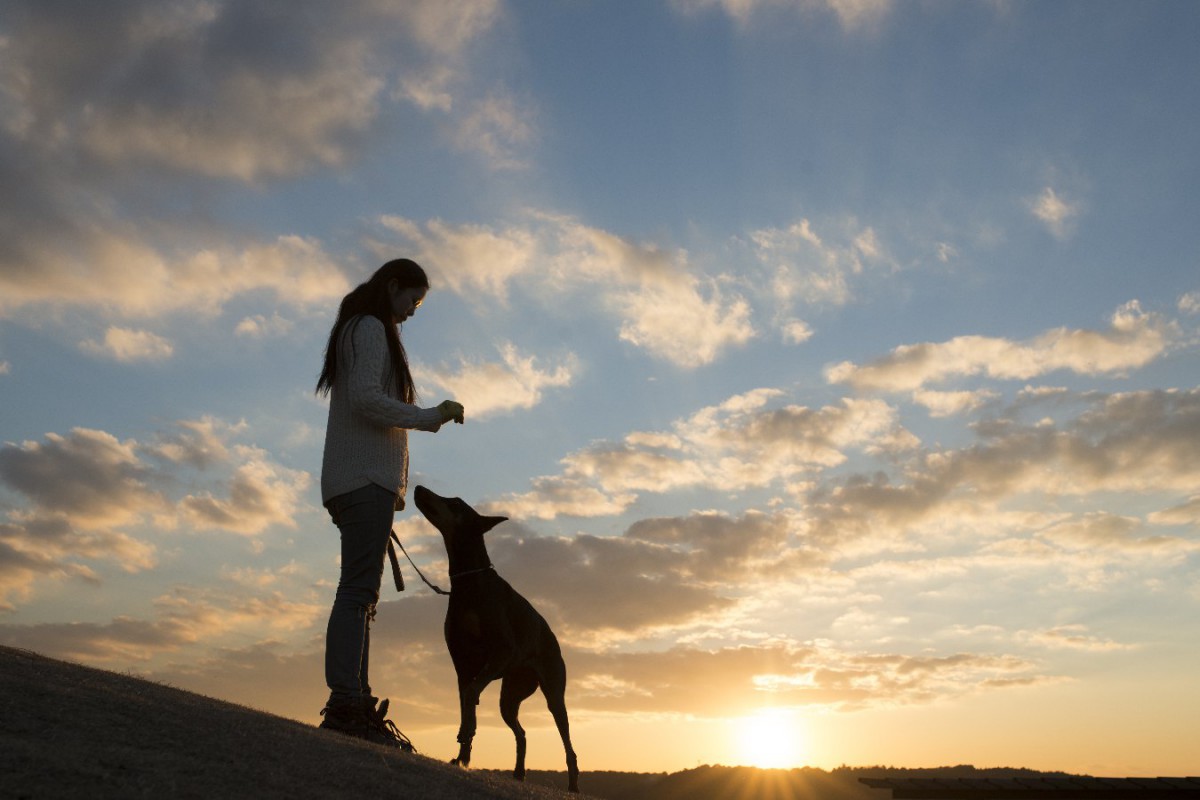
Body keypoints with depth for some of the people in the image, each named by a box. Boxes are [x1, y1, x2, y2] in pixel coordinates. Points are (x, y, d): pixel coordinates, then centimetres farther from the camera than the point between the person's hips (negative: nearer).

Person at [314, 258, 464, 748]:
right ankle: (345, 704, -21)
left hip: (363, 484, 10)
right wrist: (429, 417, -11)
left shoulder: (357, 330, 29)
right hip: (367, 478, -10)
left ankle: (355, 709, 0)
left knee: (360, 594, 2)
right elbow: (365, 397, -16)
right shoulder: (371, 328, -1)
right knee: (357, 590, -17)